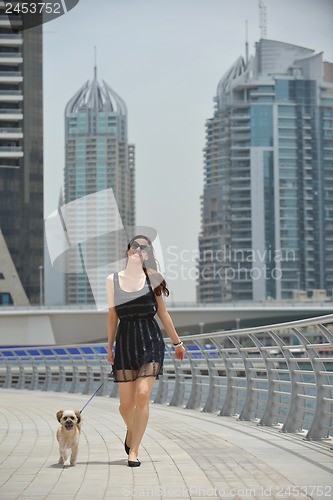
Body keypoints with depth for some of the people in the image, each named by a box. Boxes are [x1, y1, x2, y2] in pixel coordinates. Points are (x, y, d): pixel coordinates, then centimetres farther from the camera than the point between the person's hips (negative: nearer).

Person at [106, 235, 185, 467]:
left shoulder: (151, 279, 5)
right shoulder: (113, 280, 7)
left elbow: (163, 313, 11)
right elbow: (113, 315, 12)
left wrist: (177, 342, 14)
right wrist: (109, 347, 12)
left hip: (150, 341, -1)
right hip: (125, 341, 1)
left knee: (143, 396, -14)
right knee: (126, 403, 2)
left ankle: (134, 450, -5)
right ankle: (131, 431, 36)